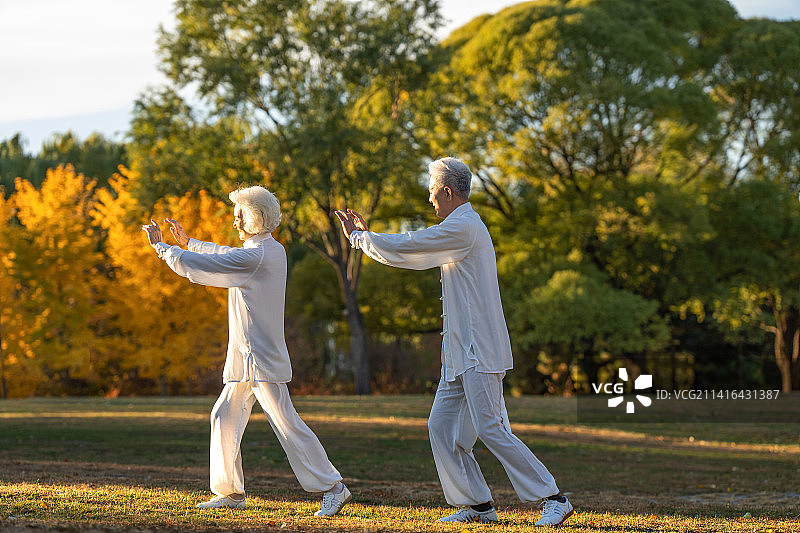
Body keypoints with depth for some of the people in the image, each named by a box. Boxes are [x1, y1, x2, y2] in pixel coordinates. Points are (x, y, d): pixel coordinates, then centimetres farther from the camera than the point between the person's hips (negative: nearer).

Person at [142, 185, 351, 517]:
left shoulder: (255, 257, -18)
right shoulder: (274, 251, 11)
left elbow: (195, 266, -14)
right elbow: (227, 256, 30)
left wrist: (160, 245, 0)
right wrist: (186, 242, 33)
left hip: (261, 358, -10)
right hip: (245, 358, 10)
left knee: (285, 422, -11)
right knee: (225, 418, 14)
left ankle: (332, 487, -11)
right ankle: (230, 492, 19)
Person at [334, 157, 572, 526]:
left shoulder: (462, 228, -14)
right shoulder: (467, 227, 19)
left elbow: (402, 248, -14)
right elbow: (417, 257, 28)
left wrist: (358, 237, 2)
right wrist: (366, 236, 28)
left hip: (480, 352, -10)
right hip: (461, 354, 10)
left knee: (491, 430, -12)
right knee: (442, 427, 8)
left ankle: (553, 499, -9)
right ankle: (478, 505, 11)